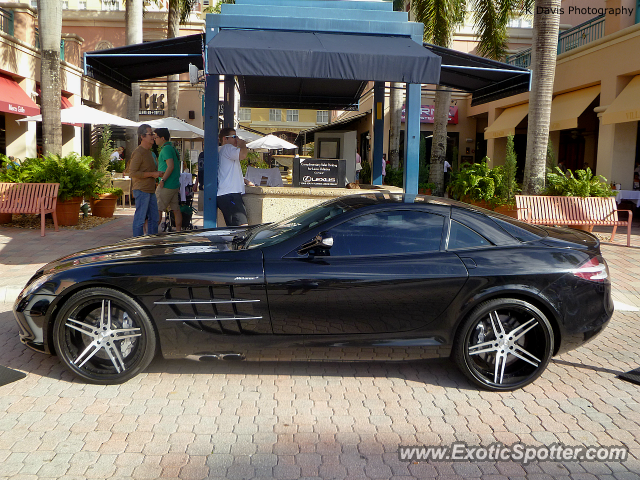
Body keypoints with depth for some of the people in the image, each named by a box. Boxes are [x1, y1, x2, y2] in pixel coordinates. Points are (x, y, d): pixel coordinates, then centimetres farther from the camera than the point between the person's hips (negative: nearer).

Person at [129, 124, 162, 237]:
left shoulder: (148, 151, 18)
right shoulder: (138, 152, -13)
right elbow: (132, 172, -19)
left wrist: (157, 173, 13)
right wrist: (152, 174, -17)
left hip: (150, 190, 10)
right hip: (141, 190, -10)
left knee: (154, 218, 12)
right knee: (140, 218, -4)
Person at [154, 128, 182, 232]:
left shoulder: (166, 149, -13)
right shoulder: (173, 148, 17)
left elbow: (170, 166, -22)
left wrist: (162, 180, -20)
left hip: (166, 185, -9)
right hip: (175, 185, 10)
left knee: (157, 209, -5)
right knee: (176, 209, 9)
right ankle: (178, 231, 11)